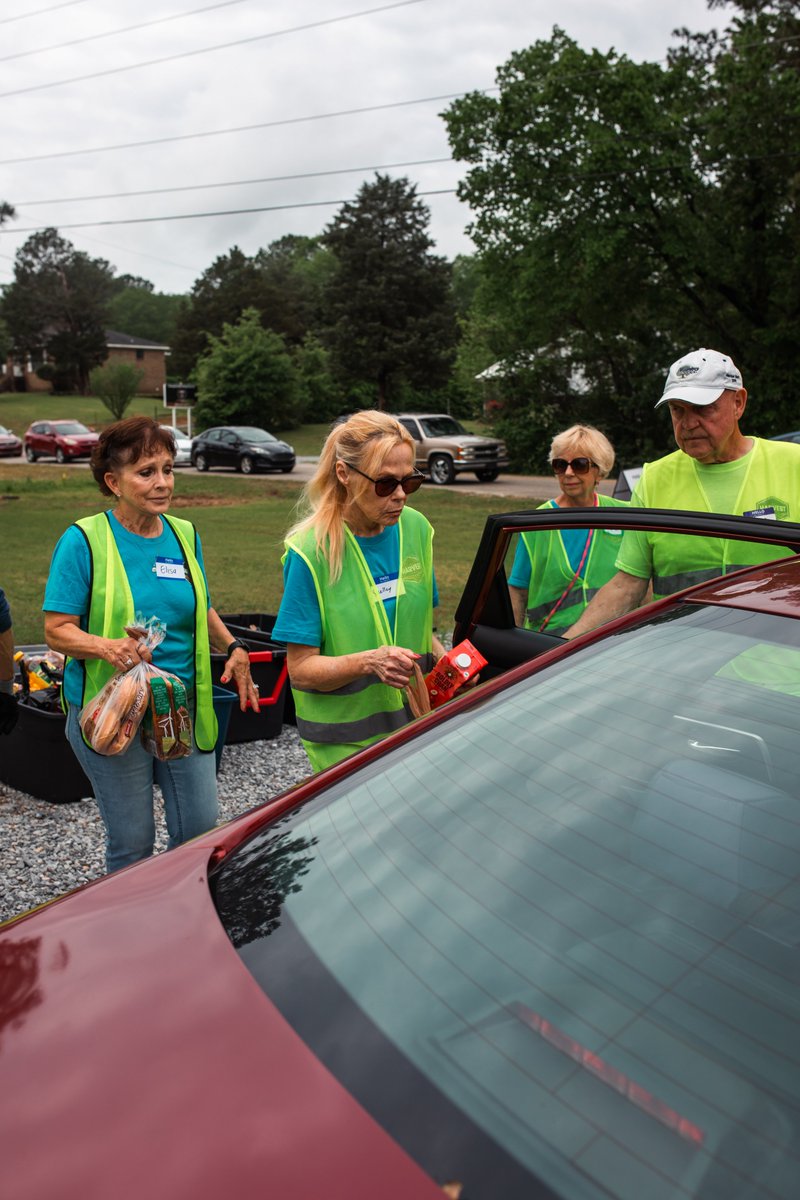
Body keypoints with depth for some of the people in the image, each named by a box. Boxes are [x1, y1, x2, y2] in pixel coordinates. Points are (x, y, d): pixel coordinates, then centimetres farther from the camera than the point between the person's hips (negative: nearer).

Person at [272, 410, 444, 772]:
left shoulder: (415, 529, 0)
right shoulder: (312, 551, -16)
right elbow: (301, 669, -15)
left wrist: (446, 659, -6)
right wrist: (369, 661, -30)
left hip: (414, 726, 5)